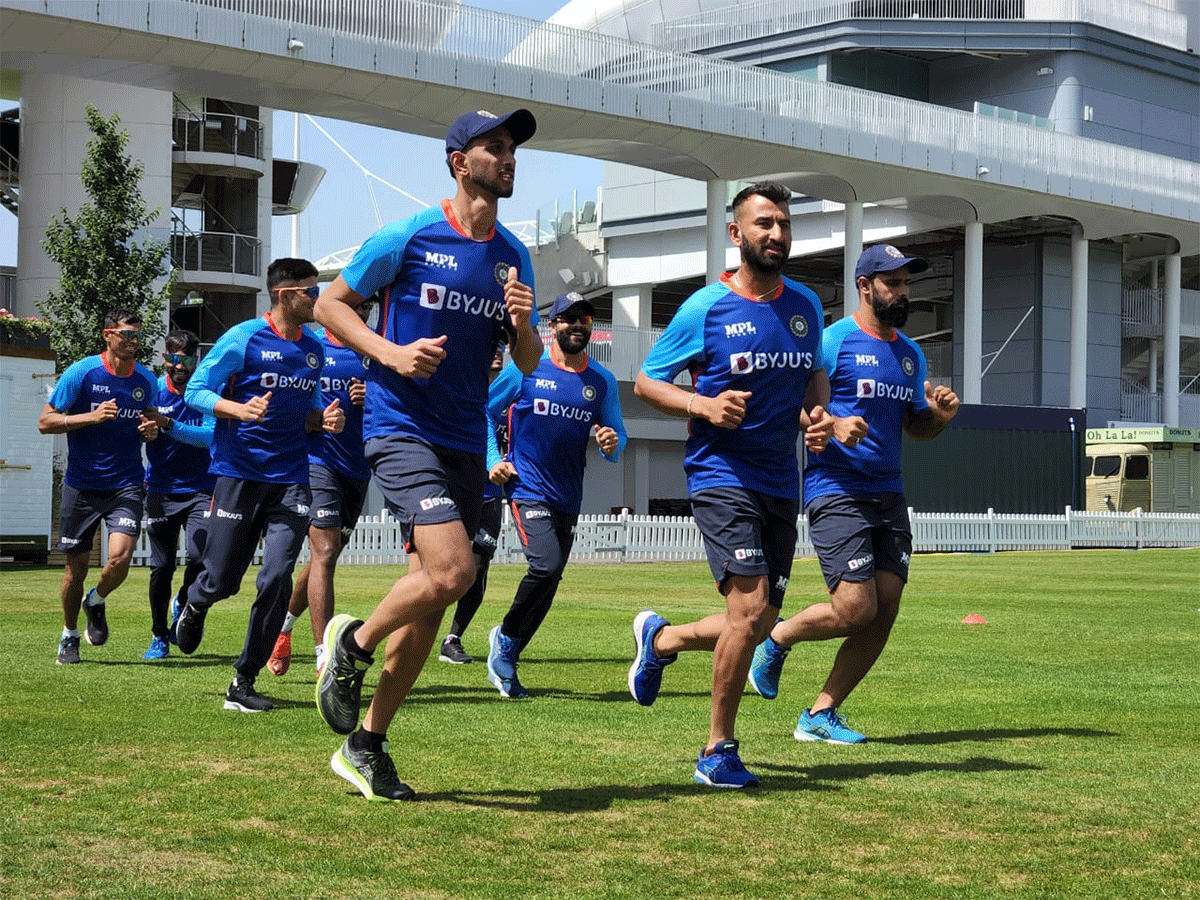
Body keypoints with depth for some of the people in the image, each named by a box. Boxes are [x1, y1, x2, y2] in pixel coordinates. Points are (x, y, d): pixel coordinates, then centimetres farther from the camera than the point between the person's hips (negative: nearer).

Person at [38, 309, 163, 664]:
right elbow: (45, 421, -7)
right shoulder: (82, 372, -8)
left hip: (126, 485, 2)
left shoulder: (146, 380, 3)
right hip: (81, 485, -1)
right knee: (77, 565, 6)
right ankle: (69, 635, 30)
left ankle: (96, 602, 16)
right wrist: (91, 416, -20)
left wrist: (152, 429, -2)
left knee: (120, 558, -18)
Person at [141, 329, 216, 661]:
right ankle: (159, 637, 19)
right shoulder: (153, 391, 0)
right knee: (161, 567, 3)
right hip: (161, 491, 1)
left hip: (200, 489, -1)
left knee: (201, 557, -17)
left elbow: (210, 436, -19)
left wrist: (170, 425, -30)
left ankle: (183, 603, 15)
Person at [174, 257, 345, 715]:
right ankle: (195, 604, 42)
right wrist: (240, 410, -21)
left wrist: (325, 418, 1)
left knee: (277, 579, -10)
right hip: (239, 473, -4)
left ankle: (243, 682, 1)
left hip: (291, 478, 4)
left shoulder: (314, 349, 12)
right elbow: (195, 391, -4)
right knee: (222, 581, 2)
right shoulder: (243, 338, -5)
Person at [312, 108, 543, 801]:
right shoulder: (410, 236, -4)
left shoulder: (514, 257, 12)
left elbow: (529, 364, 16)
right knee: (453, 570, -24)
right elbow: (331, 305, 2)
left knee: (429, 605, 6)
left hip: (467, 442, 6)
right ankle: (354, 645, 4)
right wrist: (390, 353, -13)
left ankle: (367, 746, 19)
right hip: (401, 426, -6)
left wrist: (522, 325, -7)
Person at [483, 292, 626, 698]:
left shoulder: (603, 381, 7)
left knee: (548, 586, 7)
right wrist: (493, 461, -3)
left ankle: (504, 661, 23)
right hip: (528, 488, -5)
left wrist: (611, 444, -13)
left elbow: (616, 440, 10)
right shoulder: (526, 368, -3)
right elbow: (485, 411, 7)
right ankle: (506, 636, 1)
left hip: (569, 497, 5)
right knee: (546, 566, -23)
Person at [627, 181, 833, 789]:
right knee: (751, 605, -18)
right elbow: (645, 382, 0)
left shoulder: (806, 306, 9)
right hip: (721, 475, -6)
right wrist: (705, 406, -17)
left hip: (781, 483, 6)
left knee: (758, 624, 8)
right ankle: (718, 751, -2)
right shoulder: (705, 308, -6)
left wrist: (817, 414, 4)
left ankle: (660, 638, 38)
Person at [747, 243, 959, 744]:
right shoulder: (833, 341, -6)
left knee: (885, 611, -1)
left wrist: (940, 416, 5)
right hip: (836, 491, -7)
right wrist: (832, 425, -24)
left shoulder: (910, 353, 17)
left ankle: (821, 714, 10)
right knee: (856, 609, -15)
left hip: (889, 495, 7)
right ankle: (776, 638, 15)